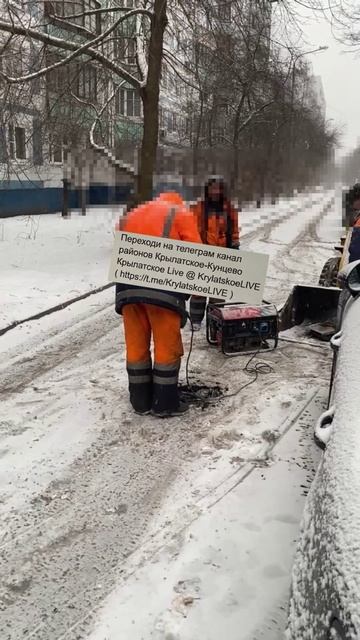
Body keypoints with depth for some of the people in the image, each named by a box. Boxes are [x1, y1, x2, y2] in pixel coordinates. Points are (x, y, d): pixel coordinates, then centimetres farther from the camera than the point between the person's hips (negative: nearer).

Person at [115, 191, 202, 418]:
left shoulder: (131, 216, 29)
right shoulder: (181, 214, 14)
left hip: (128, 287, 5)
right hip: (162, 287, -5)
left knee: (136, 345, 12)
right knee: (167, 346, 5)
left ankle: (140, 401, 22)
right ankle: (165, 404, 12)